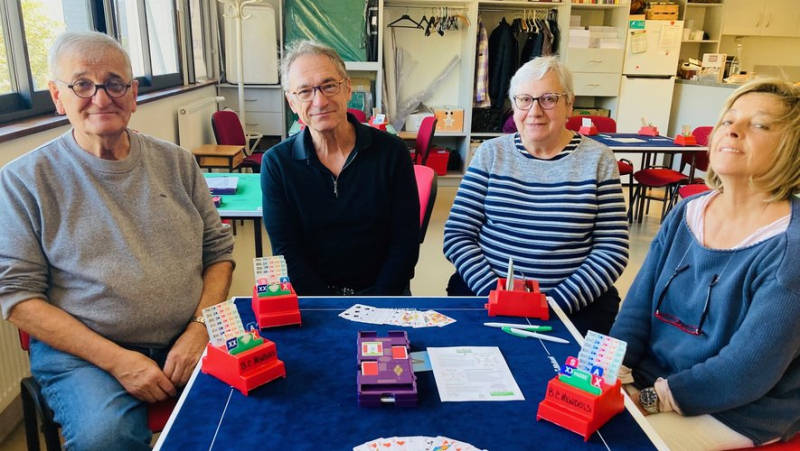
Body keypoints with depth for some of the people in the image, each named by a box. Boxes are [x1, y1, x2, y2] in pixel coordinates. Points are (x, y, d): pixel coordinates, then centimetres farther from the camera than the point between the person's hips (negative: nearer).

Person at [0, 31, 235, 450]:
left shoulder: (176, 162, 7)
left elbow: (219, 249, 8)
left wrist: (199, 329, -8)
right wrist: (115, 359, -14)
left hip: (189, 340, 3)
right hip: (82, 350, -2)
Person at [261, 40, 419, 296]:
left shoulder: (391, 152, -2)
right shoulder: (276, 164, -2)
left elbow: (405, 243, -2)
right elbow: (287, 254, -3)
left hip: (382, 295, 0)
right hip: (310, 297, 1)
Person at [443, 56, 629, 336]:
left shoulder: (597, 159, 2)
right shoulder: (490, 154, 4)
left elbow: (612, 250, -1)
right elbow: (457, 235, 1)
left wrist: (557, 303, -13)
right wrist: (492, 291, -13)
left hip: (574, 303, 0)